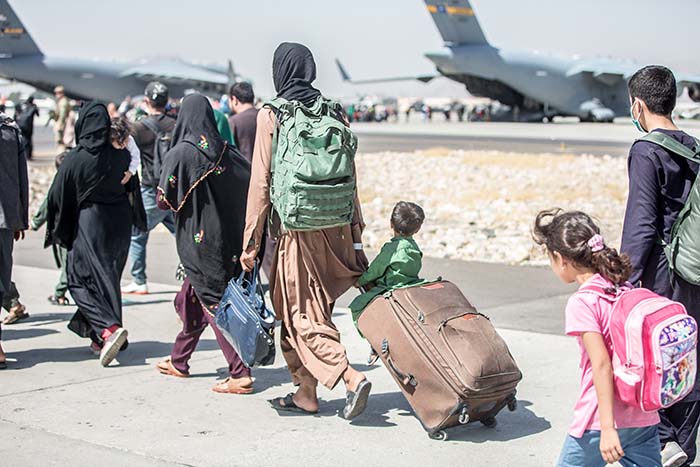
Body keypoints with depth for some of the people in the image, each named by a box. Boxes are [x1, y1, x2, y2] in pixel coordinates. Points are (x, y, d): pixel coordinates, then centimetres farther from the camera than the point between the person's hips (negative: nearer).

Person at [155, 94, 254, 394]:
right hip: (227, 239, 6)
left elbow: (165, 201, -14)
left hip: (197, 242, -6)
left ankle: (240, 374, -7)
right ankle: (179, 361, 33)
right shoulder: (227, 153, 1)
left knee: (214, 304, -3)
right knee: (191, 299, 20)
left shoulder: (180, 154, -15)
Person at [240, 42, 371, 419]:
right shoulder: (334, 111, 5)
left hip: (294, 228, -5)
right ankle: (306, 392, 21)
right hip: (333, 226, 5)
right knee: (312, 307, 16)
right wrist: (355, 229, 15)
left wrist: (251, 240, -4)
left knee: (300, 313, 2)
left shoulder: (271, 115, -8)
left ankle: (351, 377, -14)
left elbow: (261, 181, -9)